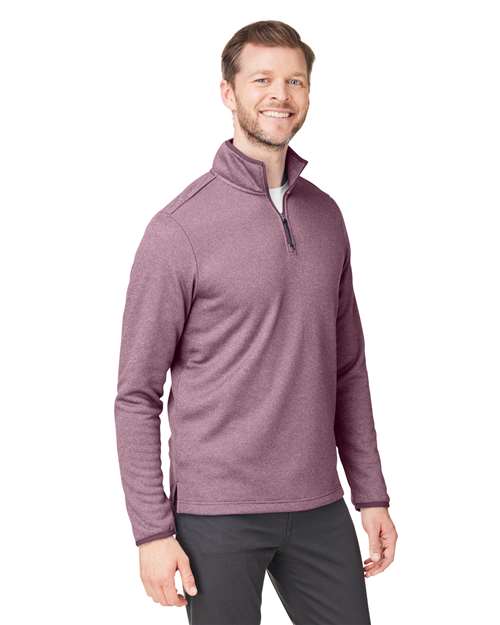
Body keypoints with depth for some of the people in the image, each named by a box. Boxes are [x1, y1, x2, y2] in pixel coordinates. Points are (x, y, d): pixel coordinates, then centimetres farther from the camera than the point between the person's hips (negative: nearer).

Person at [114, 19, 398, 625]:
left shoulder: (326, 216, 7)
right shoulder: (179, 229, -10)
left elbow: (348, 367, 13)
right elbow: (137, 395, -8)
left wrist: (371, 494, 11)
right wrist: (153, 530, -11)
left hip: (320, 508, 5)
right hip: (217, 515, -5)